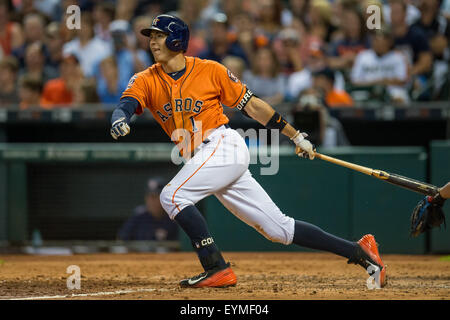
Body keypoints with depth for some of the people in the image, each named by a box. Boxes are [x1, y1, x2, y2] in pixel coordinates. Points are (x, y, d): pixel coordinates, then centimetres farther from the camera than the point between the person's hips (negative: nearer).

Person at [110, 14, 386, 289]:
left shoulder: (210, 71, -2)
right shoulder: (146, 80, 8)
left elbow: (252, 105, 3)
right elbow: (128, 104, -11)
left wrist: (296, 136, 6)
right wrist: (119, 120, -37)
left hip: (224, 145, -5)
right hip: (202, 158, 5)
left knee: (173, 196, -22)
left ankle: (217, 269, -21)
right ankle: (358, 251, 7)